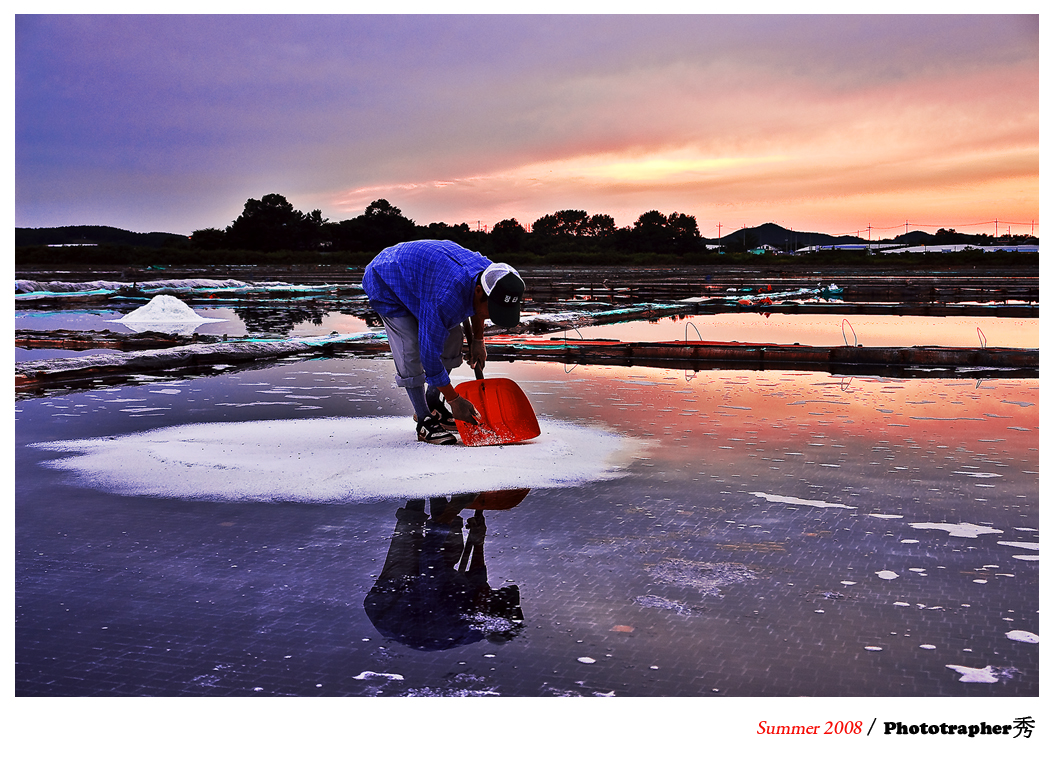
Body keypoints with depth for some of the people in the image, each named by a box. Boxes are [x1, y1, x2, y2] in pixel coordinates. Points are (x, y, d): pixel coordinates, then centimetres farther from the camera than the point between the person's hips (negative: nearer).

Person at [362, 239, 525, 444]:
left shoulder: (489, 272, -20)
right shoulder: (446, 299, -44)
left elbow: (475, 306, 8)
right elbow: (430, 352, -34)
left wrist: (478, 340, 15)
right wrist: (454, 399, -26)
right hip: (384, 283, -8)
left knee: (453, 338, 5)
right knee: (411, 352, -19)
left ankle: (432, 405, 18)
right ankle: (424, 421, -5)